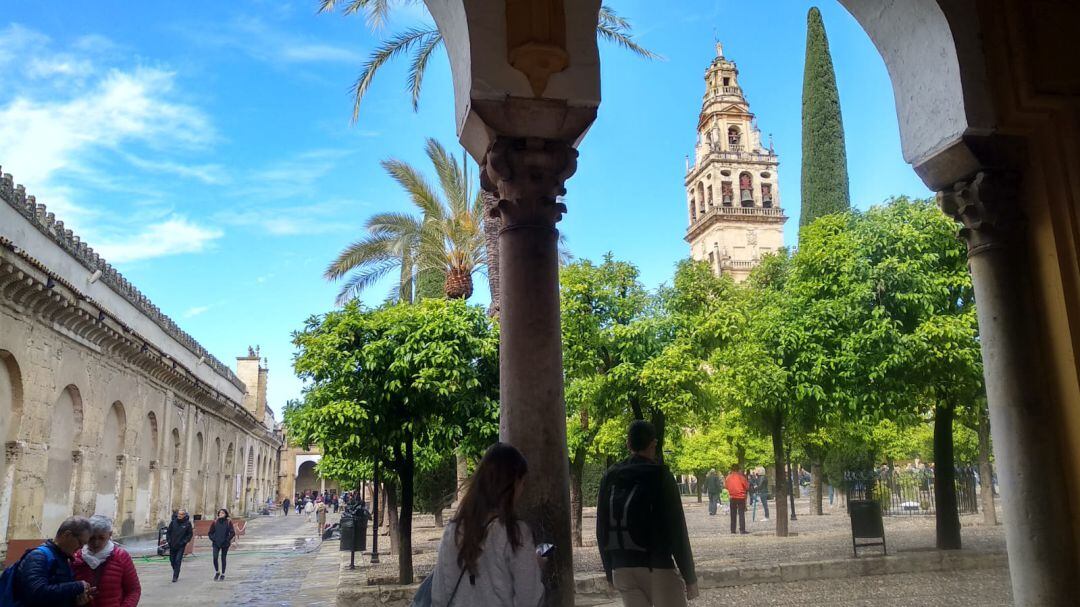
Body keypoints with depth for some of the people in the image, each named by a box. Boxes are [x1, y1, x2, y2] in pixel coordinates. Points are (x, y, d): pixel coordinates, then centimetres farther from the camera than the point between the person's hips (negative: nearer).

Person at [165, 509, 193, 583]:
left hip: (181, 546, -3)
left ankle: (175, 576, -1)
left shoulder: (187, 523, -7)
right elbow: (168, 532, 9)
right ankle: (175, 572, 35)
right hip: (172, 545, 3)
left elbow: (190, 534, -1)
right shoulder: (173, 522, -2)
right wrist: (168, 540, -2)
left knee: (178, 561, -9)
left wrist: (184, 542, -10)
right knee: (172, 560, 12)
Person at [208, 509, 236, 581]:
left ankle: (222, 574, 18)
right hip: (216, 544, 1)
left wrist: (227, 540, -12)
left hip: (225, 544, -1)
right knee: (215, 558, -12)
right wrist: (213, 539, -3)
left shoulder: (228, 522, -2)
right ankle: (217, 572, 10)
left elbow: (233, 533, -5)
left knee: (223, 559, 6)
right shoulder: (215, 522, 3)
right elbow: (210, 533, 9)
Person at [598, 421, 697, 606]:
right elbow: (676, 528, -11)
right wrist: (690, 576, -6)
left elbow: (602, 528, 9)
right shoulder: (659, 475, -9)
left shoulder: (610, 477, 6)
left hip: (622, 569, 5)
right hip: (658, 567, -5)